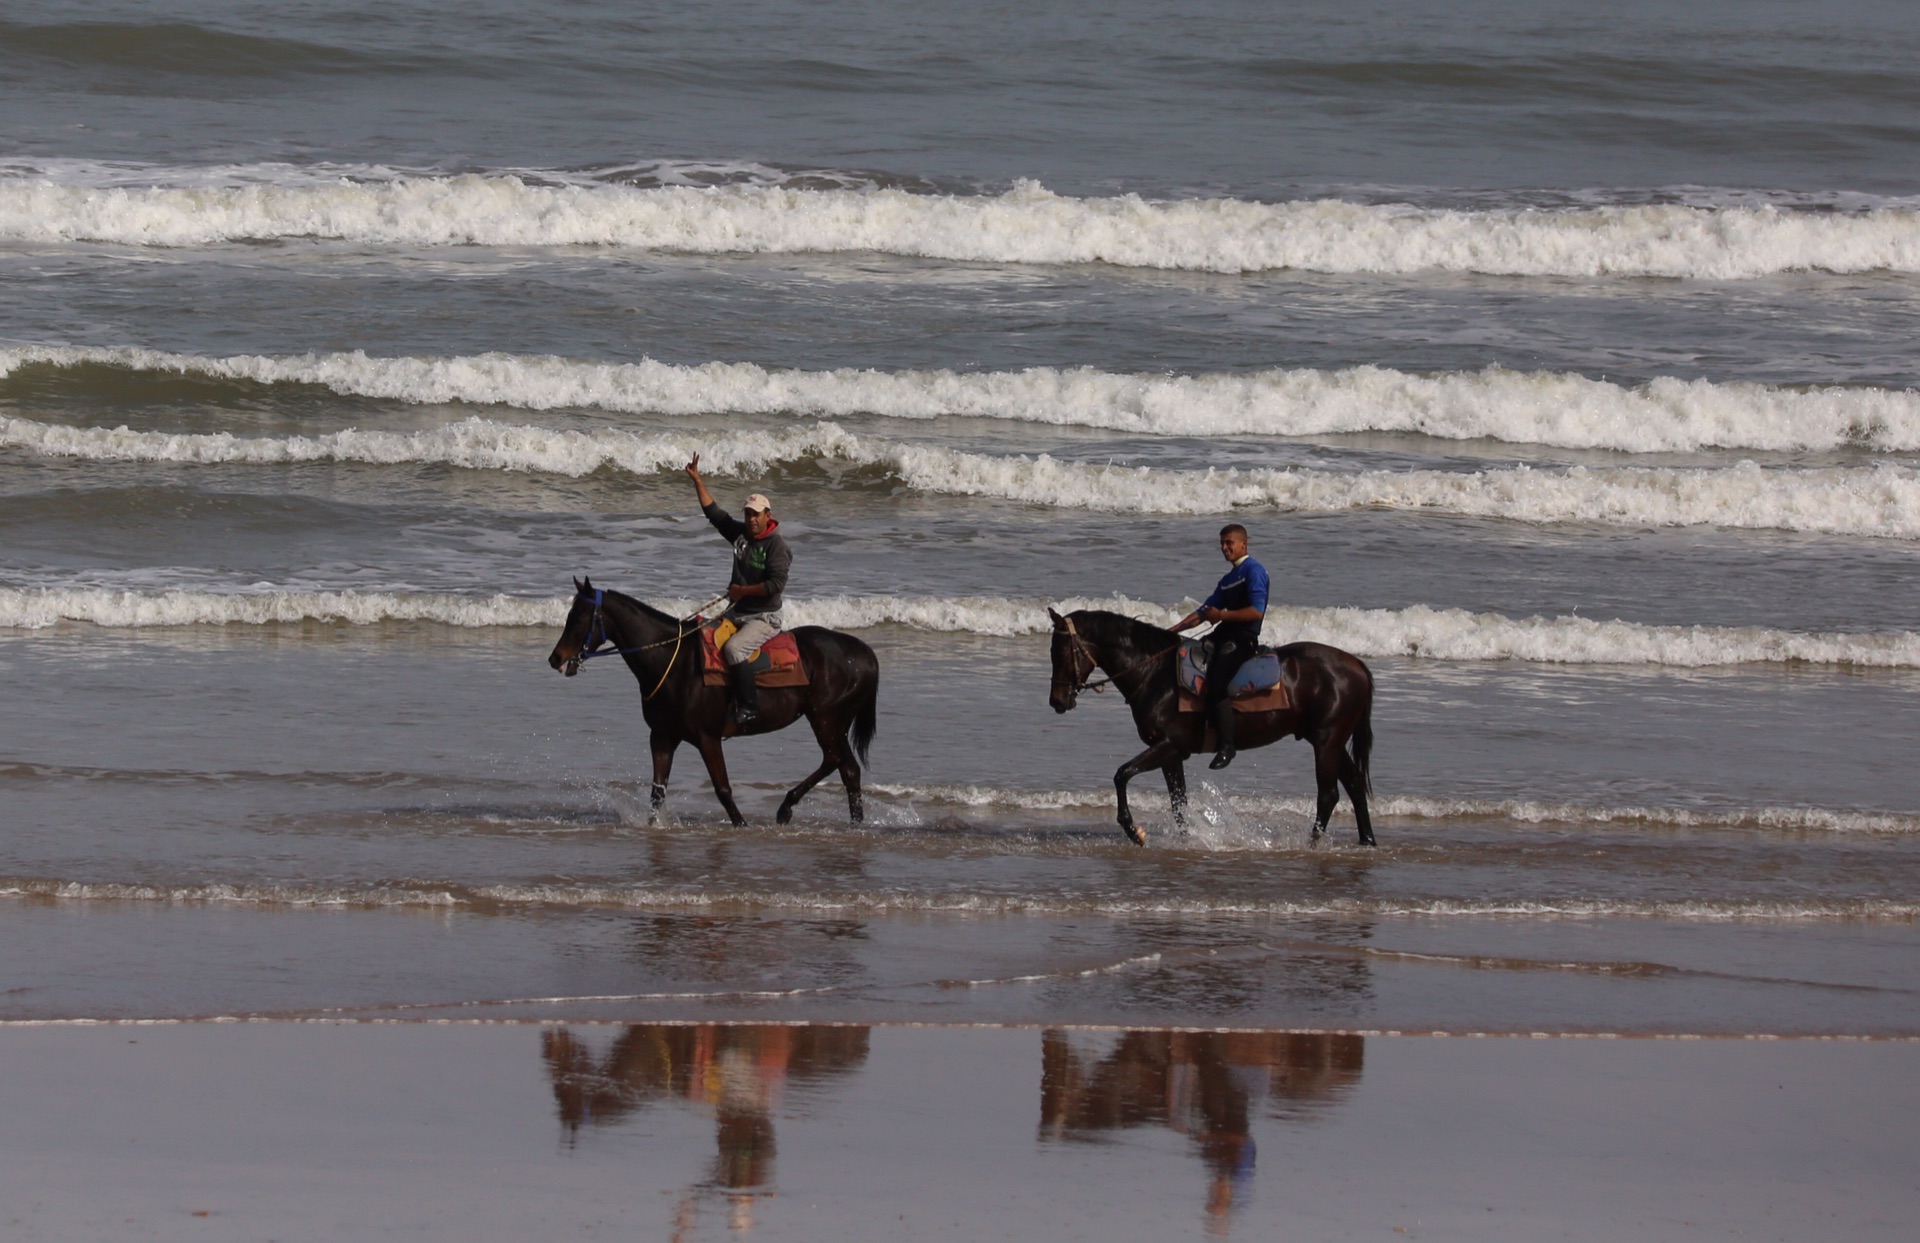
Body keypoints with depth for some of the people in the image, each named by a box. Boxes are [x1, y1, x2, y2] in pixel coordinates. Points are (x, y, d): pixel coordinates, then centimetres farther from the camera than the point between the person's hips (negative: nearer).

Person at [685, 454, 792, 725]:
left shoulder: (776, 546, -12)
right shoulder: (740, 533, 9)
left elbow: (777, 584, -21)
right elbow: (713, 512, 14)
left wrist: (743, 591, -16)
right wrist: (697, 481, 10)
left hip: (764, 617, -8)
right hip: (738, 612, 8)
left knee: (733, 649, -31)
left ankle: (748, 705, -28)